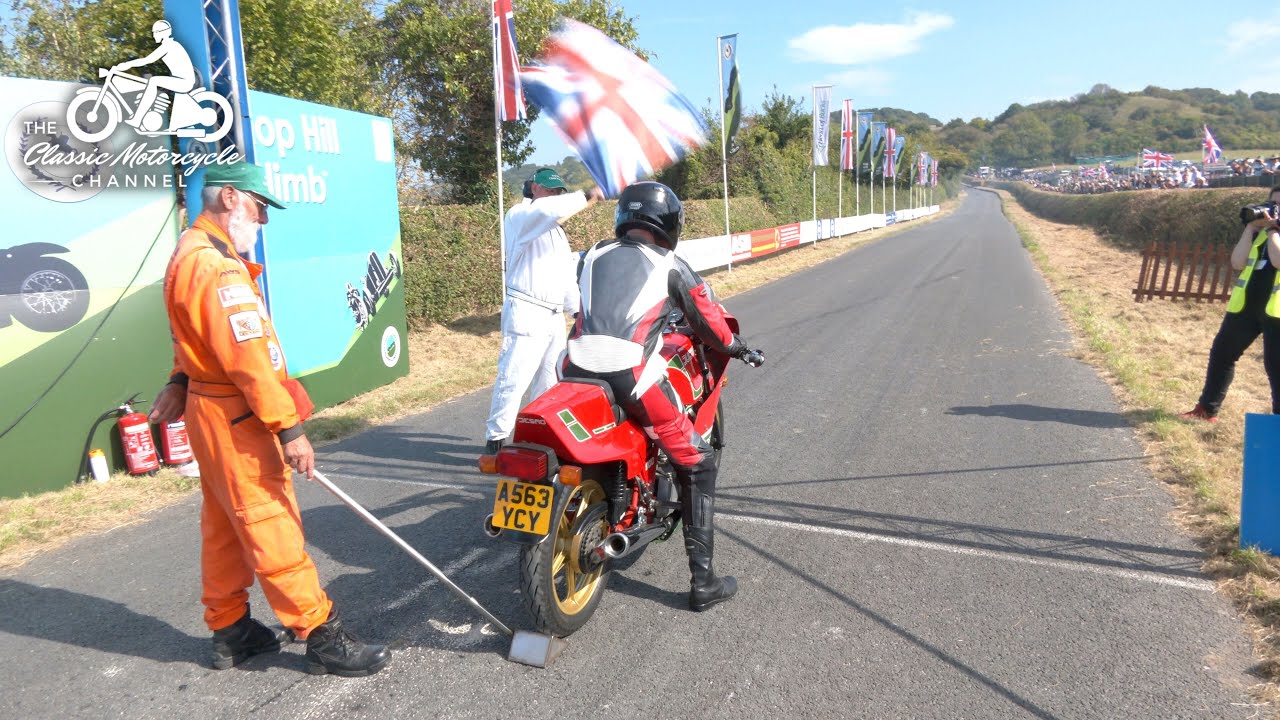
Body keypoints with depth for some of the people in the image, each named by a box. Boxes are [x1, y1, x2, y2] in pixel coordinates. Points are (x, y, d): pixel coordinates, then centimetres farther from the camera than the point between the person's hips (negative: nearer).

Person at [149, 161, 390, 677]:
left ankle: (229, 631, 29)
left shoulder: (190, 251, 14)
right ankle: (323, 637, 3)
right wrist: (289, 428, -26)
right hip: (235, 416, -11)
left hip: (208, 407, 11)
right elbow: (248, 354, -27)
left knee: (224, 527, 17)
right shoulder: (216, 266, -22)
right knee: (272, 527, -5)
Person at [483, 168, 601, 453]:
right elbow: (548, 210, -26)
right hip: (526, 312, -9)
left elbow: (566, 275, 25)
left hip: (555, 317, 9)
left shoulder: (557, 231, 25)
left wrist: (578, 308, 17)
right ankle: (495, 438, -5)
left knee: (549, 382, 12)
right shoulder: (519, 215, -2)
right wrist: (585, 197, -19)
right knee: (513, 379, -11)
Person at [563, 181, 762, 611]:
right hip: (632, 374, -5)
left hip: (576, 367, 5)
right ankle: (703, 581, 8)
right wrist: (735, 347, 35)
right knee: (697, 463, 9)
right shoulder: (671, 266, 10)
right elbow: (708, 318, 16)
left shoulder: (593, 256, 21)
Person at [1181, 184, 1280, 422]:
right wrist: (1251, 228, -3)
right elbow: (1237, 262, 0)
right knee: (1221, 353, 8)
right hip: (1245, 305, 6)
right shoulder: (1260, 230, 13)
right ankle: (1207, 409, 20)